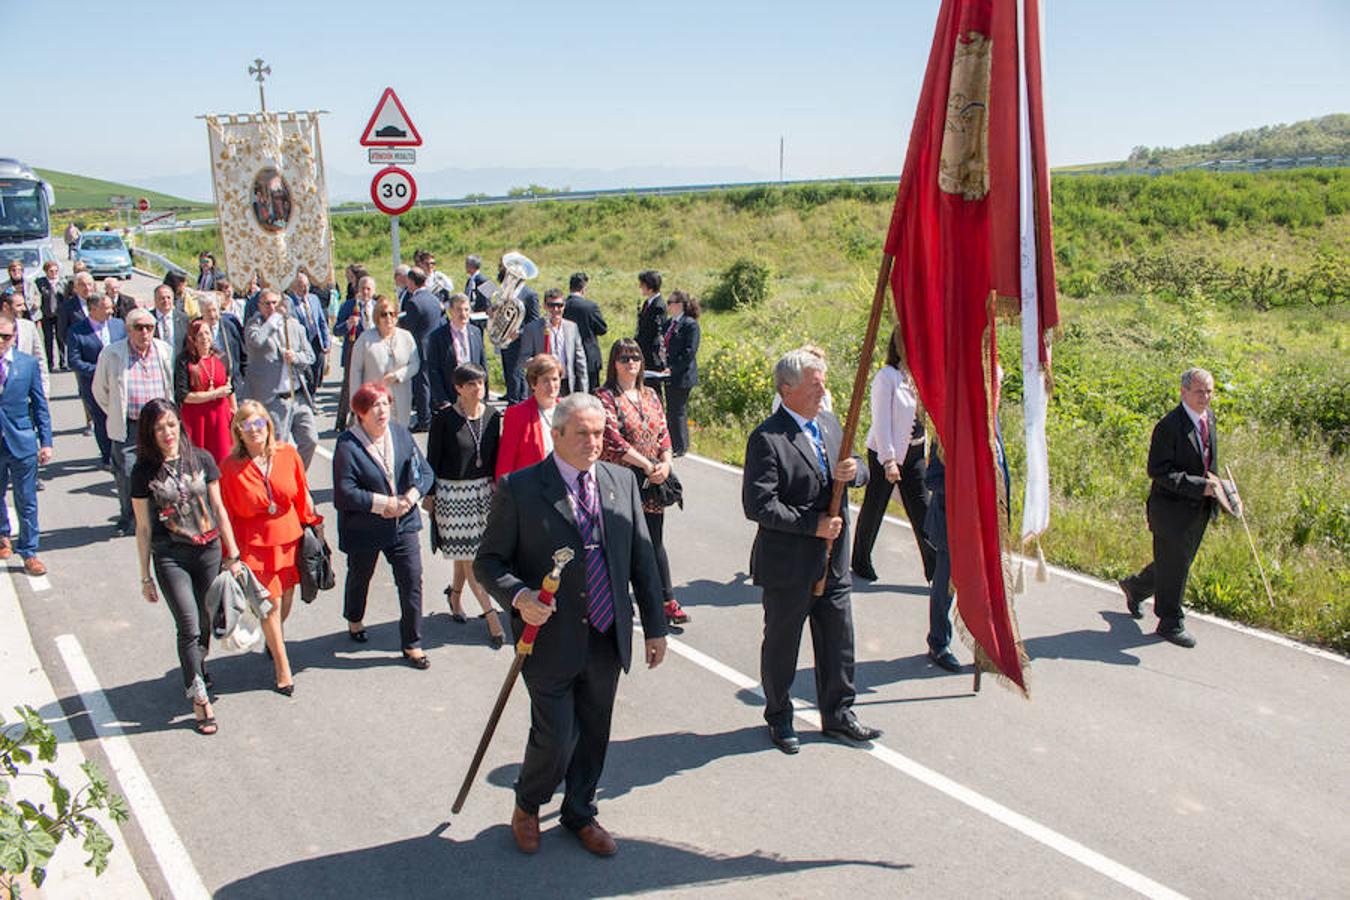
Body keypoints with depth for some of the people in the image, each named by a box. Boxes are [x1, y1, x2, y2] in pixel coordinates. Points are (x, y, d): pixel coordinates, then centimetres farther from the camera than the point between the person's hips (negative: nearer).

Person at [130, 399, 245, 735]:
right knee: (189, 627, -6)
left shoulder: (201, 459, 0)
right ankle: (199, 698, 5)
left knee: (206, 623, 12)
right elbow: (143, 527, 1)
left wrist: (232, 555, 8)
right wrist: (145, 577, 4)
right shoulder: (145, 472, -5)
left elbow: (219, 509, 6)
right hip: (170, 558, -2)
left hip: (208, 552, 2)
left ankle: (197, 670, 40)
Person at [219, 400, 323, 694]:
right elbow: (227, 514, -6)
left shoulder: (288, 454, -5)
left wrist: (312, 526, 10)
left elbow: (303, 496, 7)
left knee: (286, 596, 16)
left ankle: (274, 639, 49)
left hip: (289, 537, 3)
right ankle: (282, 667, 17)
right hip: (255, 544, -3)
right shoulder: (230, 467, -12)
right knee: (270, 604, 0)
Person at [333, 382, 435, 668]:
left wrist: (412, 495, -16)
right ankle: (354, 620, 52)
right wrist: (383, 503, -21)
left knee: (412, 582, -2)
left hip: (403, 525, 3)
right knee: (359, 578, 21)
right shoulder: (347, 445, -16)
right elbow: (345, 491, -21)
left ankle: (412, 644, 12)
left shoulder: (401, 434, -2)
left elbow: (425, 472, 2)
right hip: (363, 529, -2)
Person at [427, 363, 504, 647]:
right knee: (467, 554, -3)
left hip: (484, 490, 5)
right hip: (452, 492, -4)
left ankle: (454, 594, 40)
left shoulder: (492, 416, 2)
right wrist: (430, 495, -4)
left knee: (469, 550, 14)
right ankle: (491, 616, 0)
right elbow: (432, 459, -5)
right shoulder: (444, 419, -10)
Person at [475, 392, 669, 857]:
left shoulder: (622, 481, 3)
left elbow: (642, 559, 7)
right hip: (551, 639, -4)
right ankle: (527, 804, 34)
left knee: (593, 735, 16)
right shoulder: (520, 489, -10)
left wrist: (655, 627, 7)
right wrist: (518, 596, -24)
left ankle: (580, 813, 41)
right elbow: (488, 561, -4)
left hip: (608, 639, 4)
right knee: (555, 740, 2)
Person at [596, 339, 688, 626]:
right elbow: (613, 441, -16)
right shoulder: (605, 398, -7)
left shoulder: (650, 395, 12)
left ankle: (667, 601, 17)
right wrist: (648, 465, -16)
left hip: (652, 483, 5)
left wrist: (665, 463, -7)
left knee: (654, 541, 11)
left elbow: (663, 433, 11)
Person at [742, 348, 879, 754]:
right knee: (781, 646, 11)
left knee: (838, 642, 16)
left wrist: (854, 472, -9)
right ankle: (779, 719, 30)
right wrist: (813, 525, -21)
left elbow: (858, 473, 16)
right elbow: (757, 505, -23)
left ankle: (838, 714, 33)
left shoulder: (829, 423, 8)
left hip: (833, 560, 7)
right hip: (788, 565, -7)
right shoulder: (767, 439, -17)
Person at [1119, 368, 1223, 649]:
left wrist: (1212, 482, 6)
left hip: (1199, 510, 8)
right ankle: (1170, 624, 19)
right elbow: (1158, 470, -22)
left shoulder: (1209, 418, 7)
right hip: (1172, 509, -8)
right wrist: (1199, 486, -25)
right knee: (1173, 567, 3)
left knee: (1178, 564, 19)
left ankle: (1135, 587, 43)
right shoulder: (1169, 426, -20)